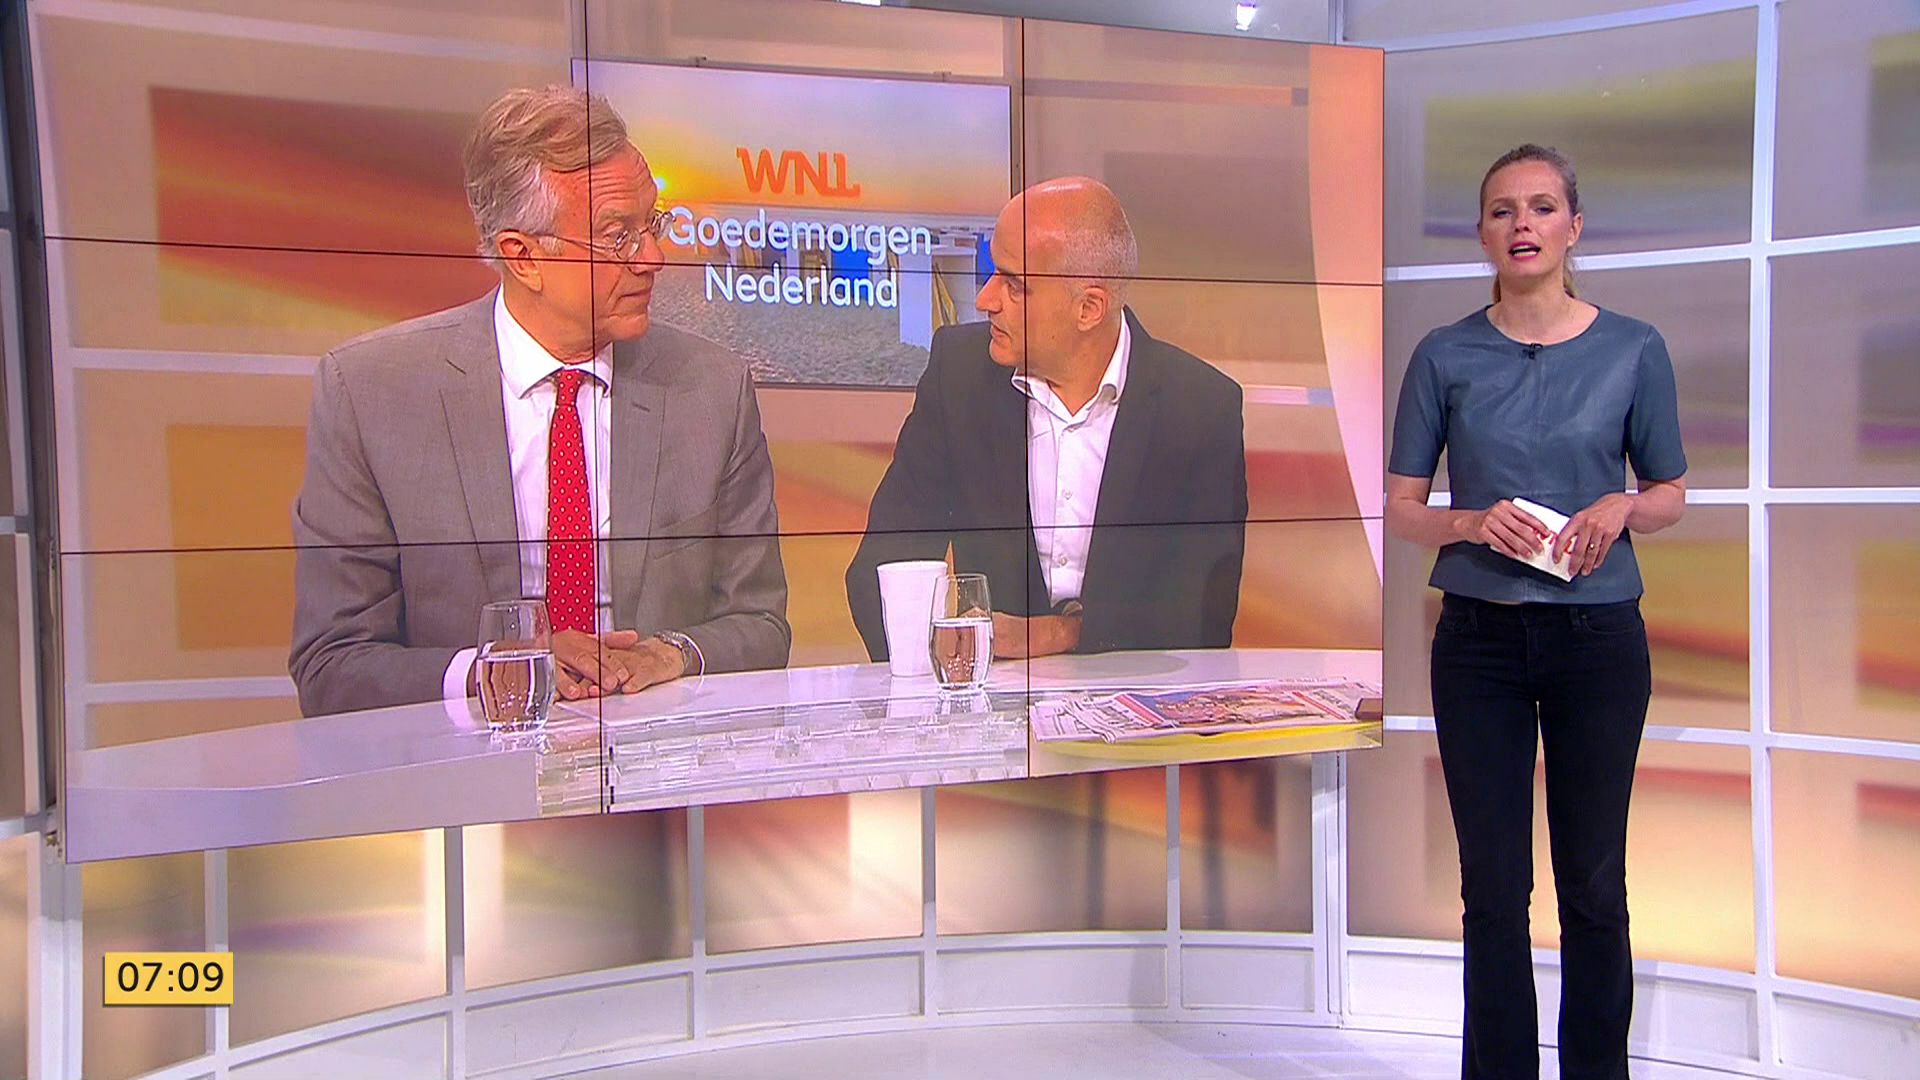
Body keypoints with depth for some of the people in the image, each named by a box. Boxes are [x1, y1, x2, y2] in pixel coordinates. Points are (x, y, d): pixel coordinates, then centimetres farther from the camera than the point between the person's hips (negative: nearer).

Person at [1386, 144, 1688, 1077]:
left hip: (1597, 637, 0)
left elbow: (1672, 495, 8)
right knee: (1494, 886, 6)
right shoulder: (1446, 357, 0)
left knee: (1593, 881, 9)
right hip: (1480, 640, 0)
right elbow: (1401, 509, 2)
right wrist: (1472, 522, -18)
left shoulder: (1634, 350, 0)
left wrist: (1619, 508, -13)